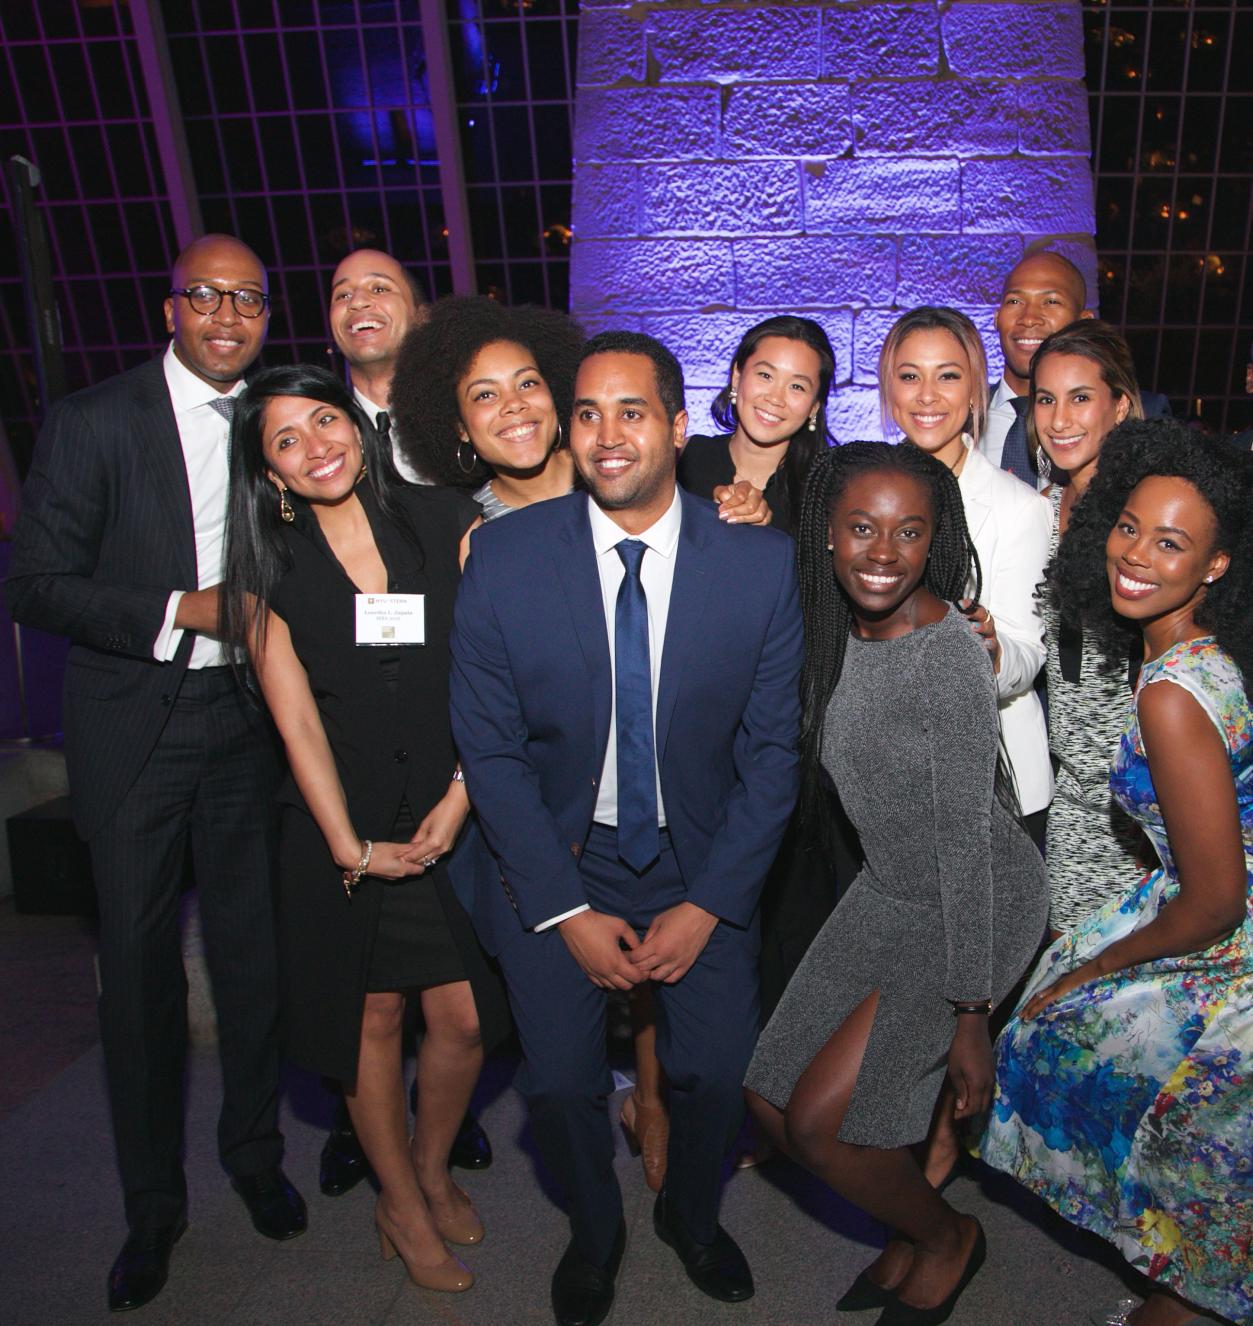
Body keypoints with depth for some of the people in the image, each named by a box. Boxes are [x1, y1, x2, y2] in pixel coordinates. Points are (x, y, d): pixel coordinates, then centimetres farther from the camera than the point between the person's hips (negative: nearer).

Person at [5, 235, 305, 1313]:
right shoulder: (92, 423, -4)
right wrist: (182, 611, -17)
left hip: (245, 721, 3)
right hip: (135, 728, -2)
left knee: (252, 951, 11)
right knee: (139, 969, 8)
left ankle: (255, 1152, 35)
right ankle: (153, 1202, 27)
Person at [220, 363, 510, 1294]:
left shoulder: (450, 524, -3)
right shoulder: (269, 570, -1)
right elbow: (298, 722, -4)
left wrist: (462, 795, -12)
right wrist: (351, 846, -7)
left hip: (454, 816, 1)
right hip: (343, 831, 0)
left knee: (464, 1017, 6)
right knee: (372, 1015, 11)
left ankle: (433, 1170, 36)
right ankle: (401, 1205, 34)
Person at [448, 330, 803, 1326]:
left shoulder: (762, 562, -12)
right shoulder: (503, 556, -12)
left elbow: (772, 749, -6)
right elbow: (490, 749, -8)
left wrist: (707, 904, -10)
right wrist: (566, 911, -10)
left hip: (702, 862, 1)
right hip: (554, 861, 0)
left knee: (718, 1073, 1)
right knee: (559, 1083, 3)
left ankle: (693, 1216, 38)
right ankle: (595, 1229, 39)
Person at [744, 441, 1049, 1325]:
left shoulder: (950, 660, -26)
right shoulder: (838, 632, -3)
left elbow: (966, 841, -23)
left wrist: (970, 1015, -18)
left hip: (981, 909, -7)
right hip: (887, 895, 7)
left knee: (820, 1121, -9)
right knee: (770, 1104, 6)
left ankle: (948, 1238, 23)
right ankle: (914, 1233, 33)